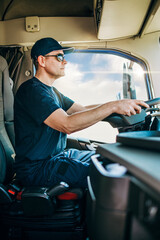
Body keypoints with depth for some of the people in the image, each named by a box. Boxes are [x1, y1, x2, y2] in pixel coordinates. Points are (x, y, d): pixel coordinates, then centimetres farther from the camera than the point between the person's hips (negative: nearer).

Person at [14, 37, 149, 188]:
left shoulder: (51, 91, 16)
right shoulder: (31, 90, -17)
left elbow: (83, 110, 12)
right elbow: (67, 125, -29)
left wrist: (122, 105, 0)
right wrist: (112, 106, -27)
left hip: (58, 155, 10)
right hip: (36, 167, -10)